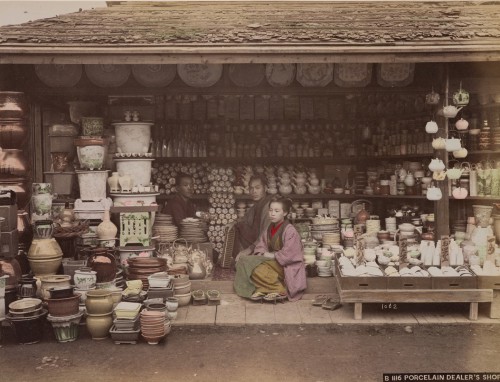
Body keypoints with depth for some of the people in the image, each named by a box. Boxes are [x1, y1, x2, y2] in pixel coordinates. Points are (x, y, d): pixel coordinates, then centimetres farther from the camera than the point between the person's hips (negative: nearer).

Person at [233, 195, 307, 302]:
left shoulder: (289, 230, -14)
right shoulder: (269, 229, 10)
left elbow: (288, 254, -20)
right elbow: (261, 246, 13)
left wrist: (273, 255, -13)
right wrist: (262, 253, -8)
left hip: (285, 266, -8)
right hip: (272, 261, 8)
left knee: (257, 269, -29)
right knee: (243, 261, -8)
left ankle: (279, 289, -15)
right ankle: (261, 289, -17)